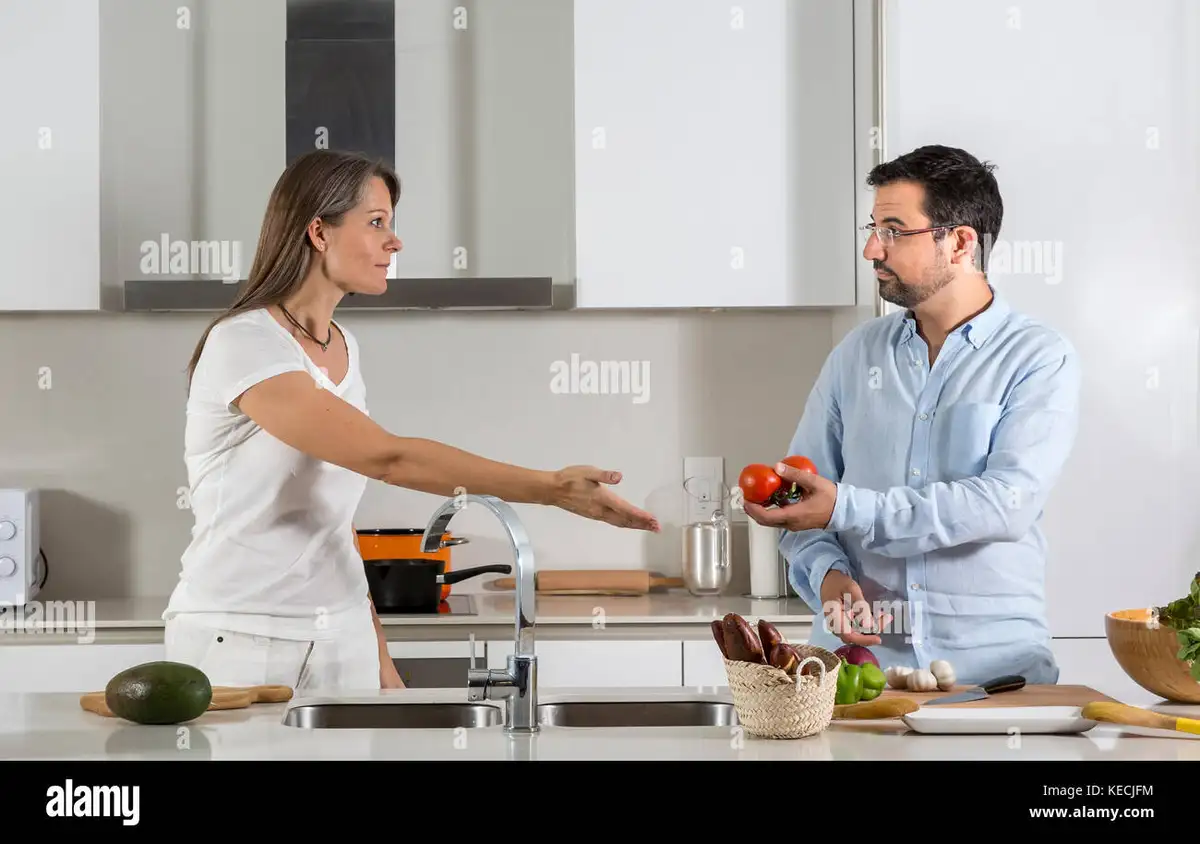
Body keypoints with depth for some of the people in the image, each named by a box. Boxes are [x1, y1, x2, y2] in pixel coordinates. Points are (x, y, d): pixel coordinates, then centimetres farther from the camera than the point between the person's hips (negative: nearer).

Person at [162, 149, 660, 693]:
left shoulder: (345, 348, 10)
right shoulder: (244, 344, -16)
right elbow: (387, 457, -26)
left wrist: (378, 656, 12)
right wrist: (553, 489, -28)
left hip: (342, 641, 7)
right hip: (240, 644, -7)